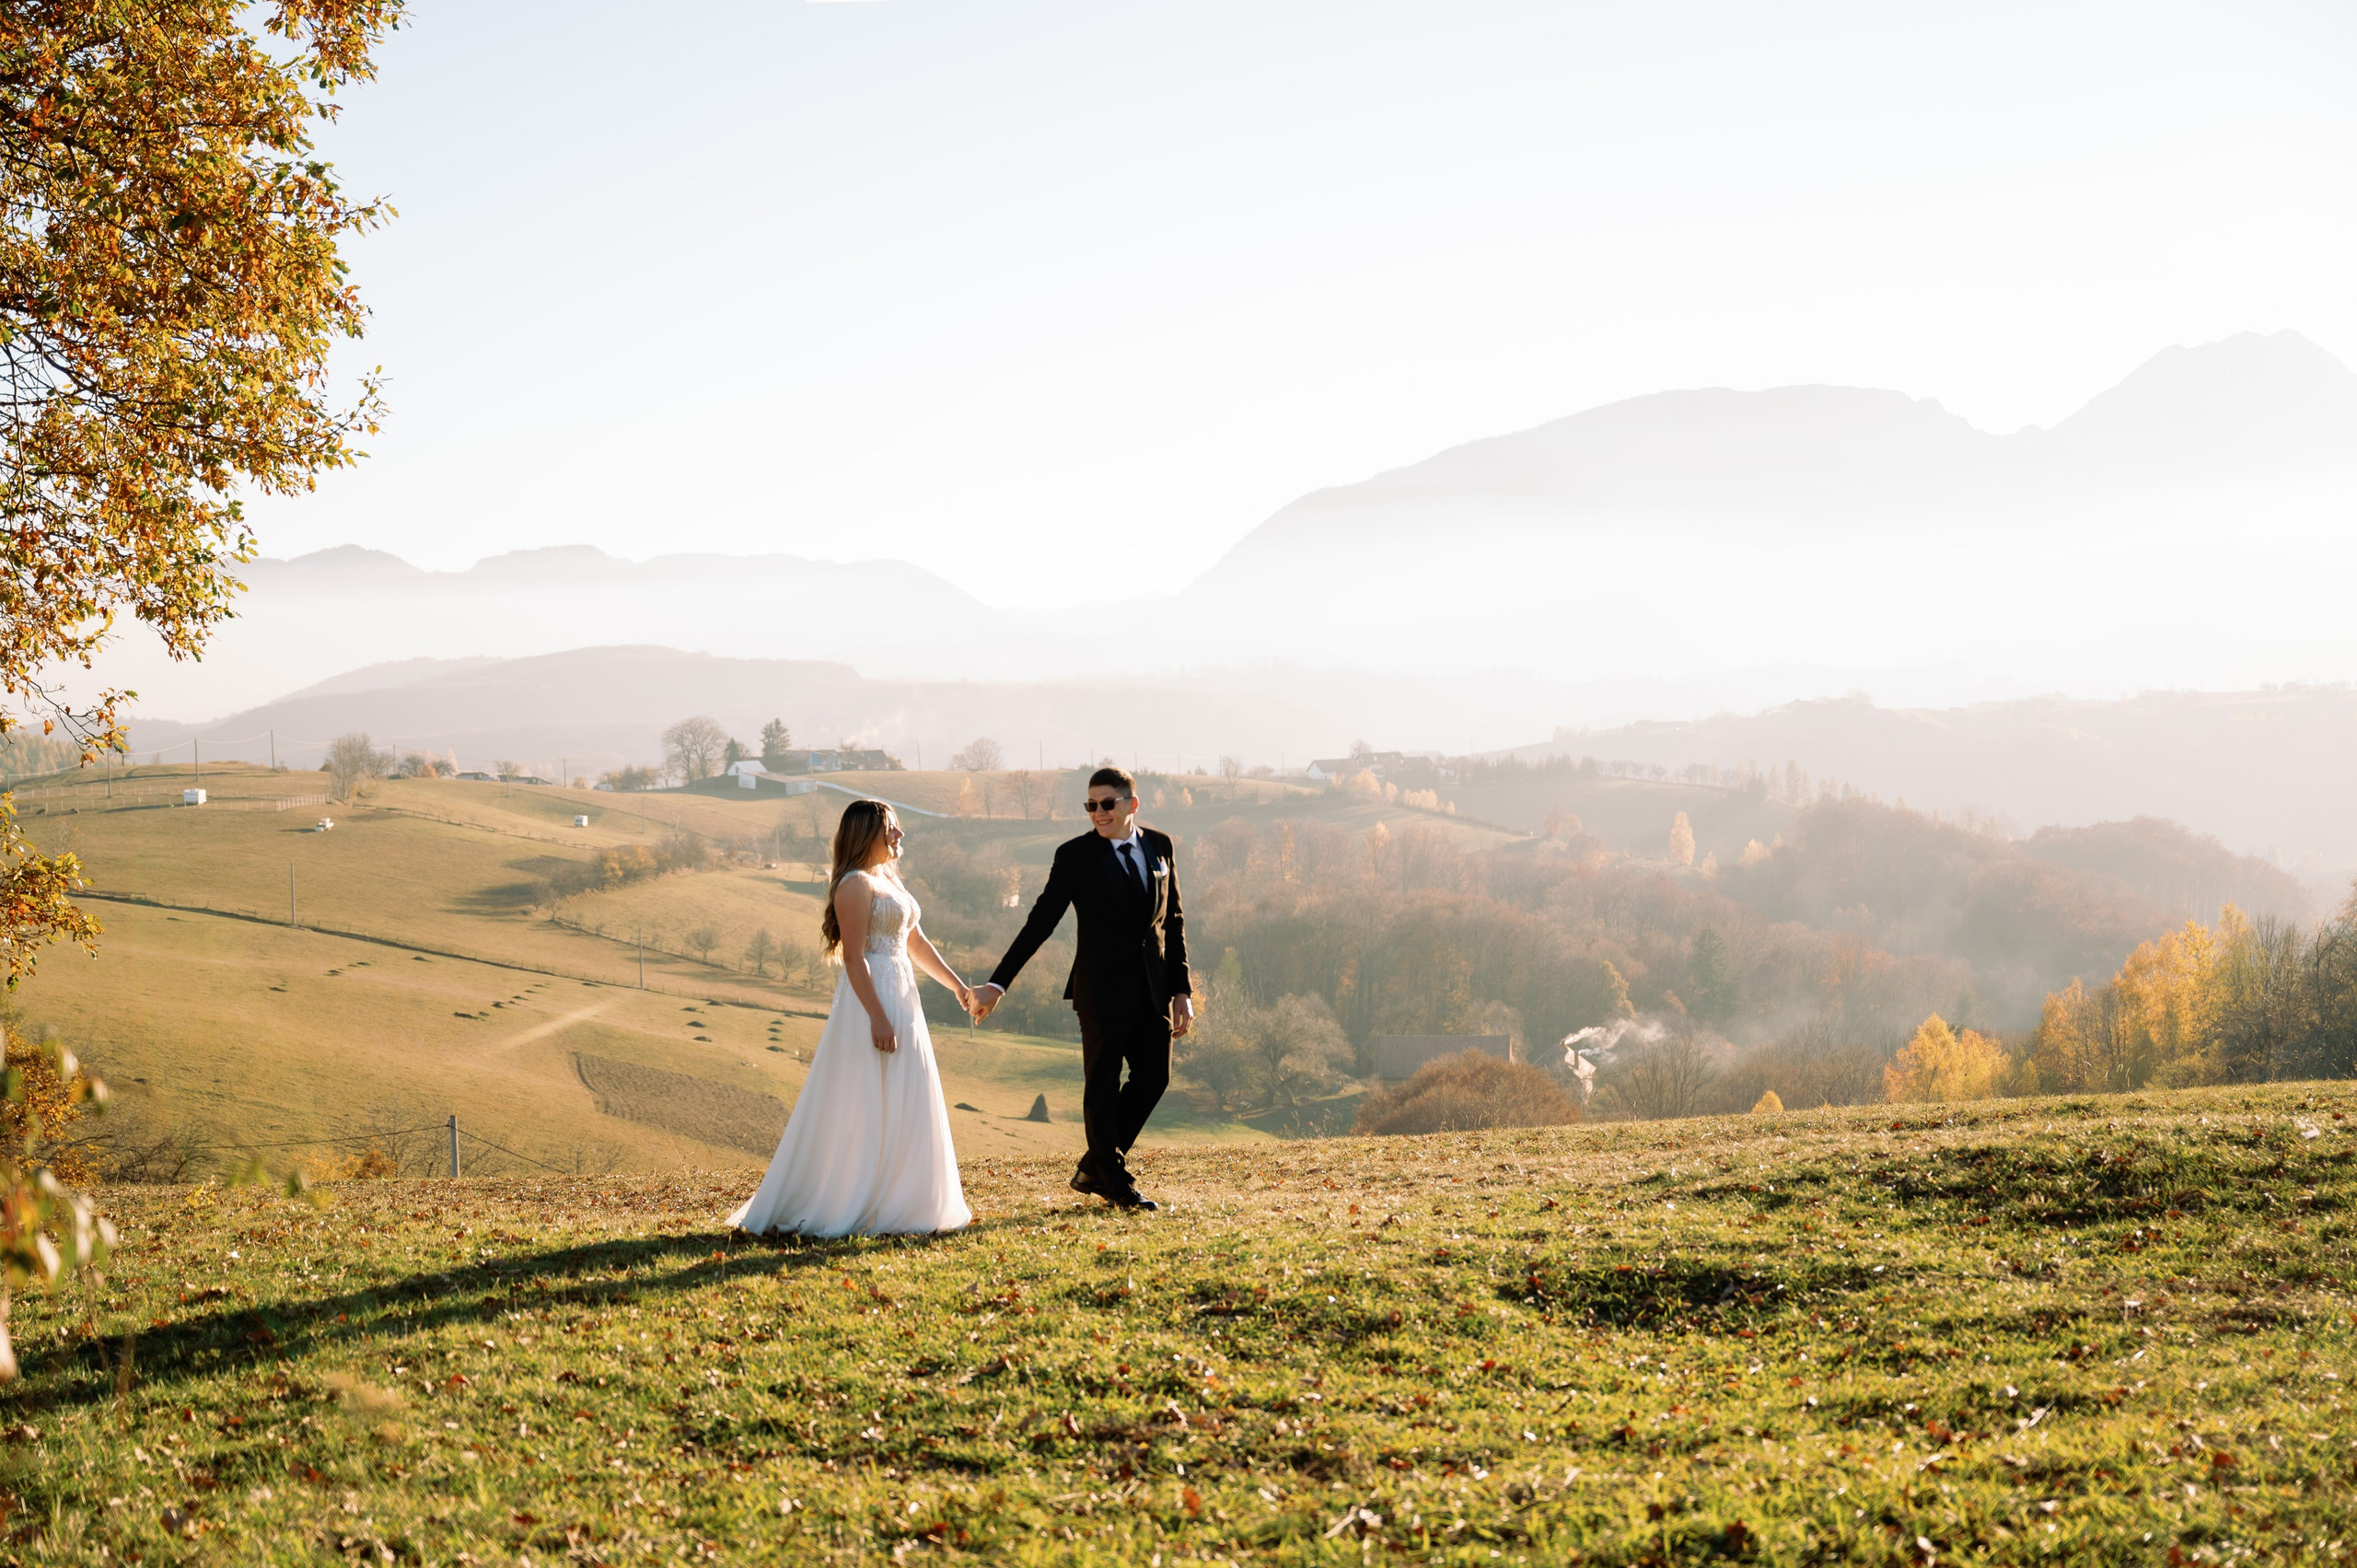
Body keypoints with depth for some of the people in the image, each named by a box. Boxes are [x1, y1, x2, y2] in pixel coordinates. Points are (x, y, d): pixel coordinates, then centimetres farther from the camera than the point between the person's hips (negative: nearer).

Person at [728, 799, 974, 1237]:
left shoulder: (891, 880, 16)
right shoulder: (856, 884, -13)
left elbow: (916, 943, 23)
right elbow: (854, 957, -19)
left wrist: (956, 984, 22)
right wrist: (878, 1017, -24)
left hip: (901, 1000, 10)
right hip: (870, 1002, -10)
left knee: (903, 1108, 12)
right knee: (864, 1108, -6)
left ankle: (894, 1202, 18)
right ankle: (847, 1209, -1)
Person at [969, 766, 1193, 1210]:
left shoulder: (1161, 846, 6)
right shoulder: (1076, 856, -6)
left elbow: (1174, 920, 11)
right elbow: (1040, 922, -6)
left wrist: (1182, 990, 7)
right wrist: (998, 982, -11)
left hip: (1154, 988, 4)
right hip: (1103, 988, -4)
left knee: (1153, 1078, 6)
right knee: (1102, 1085, 3)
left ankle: (1093, 1168, 21)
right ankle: (1116, 1184, 15)